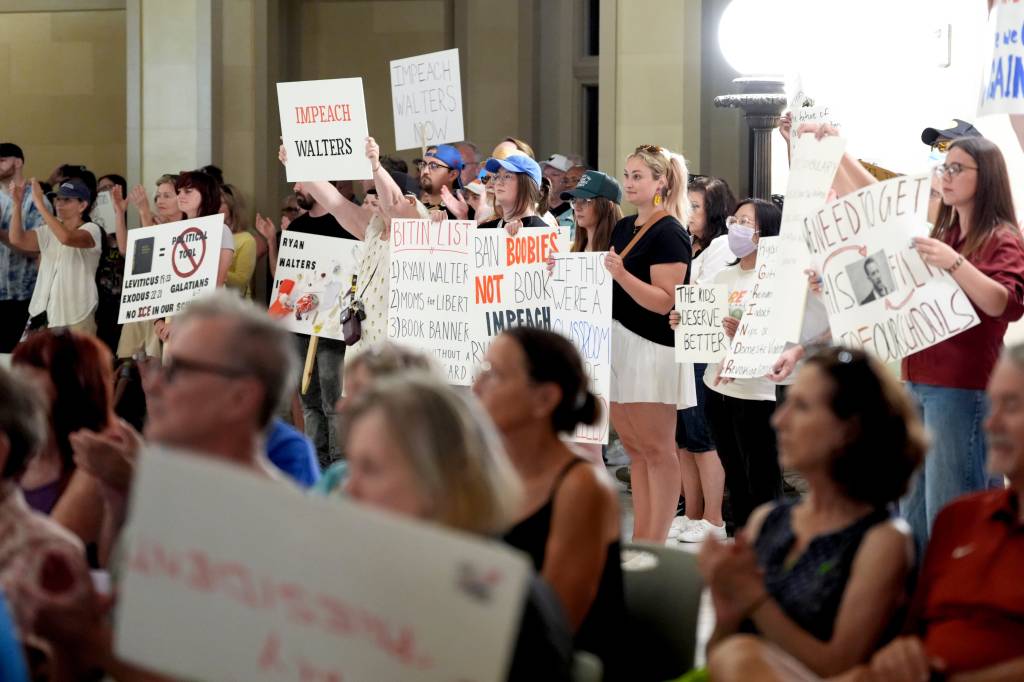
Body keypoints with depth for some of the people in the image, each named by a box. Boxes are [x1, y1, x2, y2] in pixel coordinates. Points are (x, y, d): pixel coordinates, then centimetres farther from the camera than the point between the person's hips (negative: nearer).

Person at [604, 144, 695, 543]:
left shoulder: (668, 233, -11)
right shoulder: (624, 228, 14)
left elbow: (664, 300, -18)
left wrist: (620, 274, -28)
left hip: (652, 348, -9)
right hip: (618, 345, 9)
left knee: (656, 449, -4)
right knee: (632, 446, 12)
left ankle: (655, 544, -1)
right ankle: (639, 541, 18)